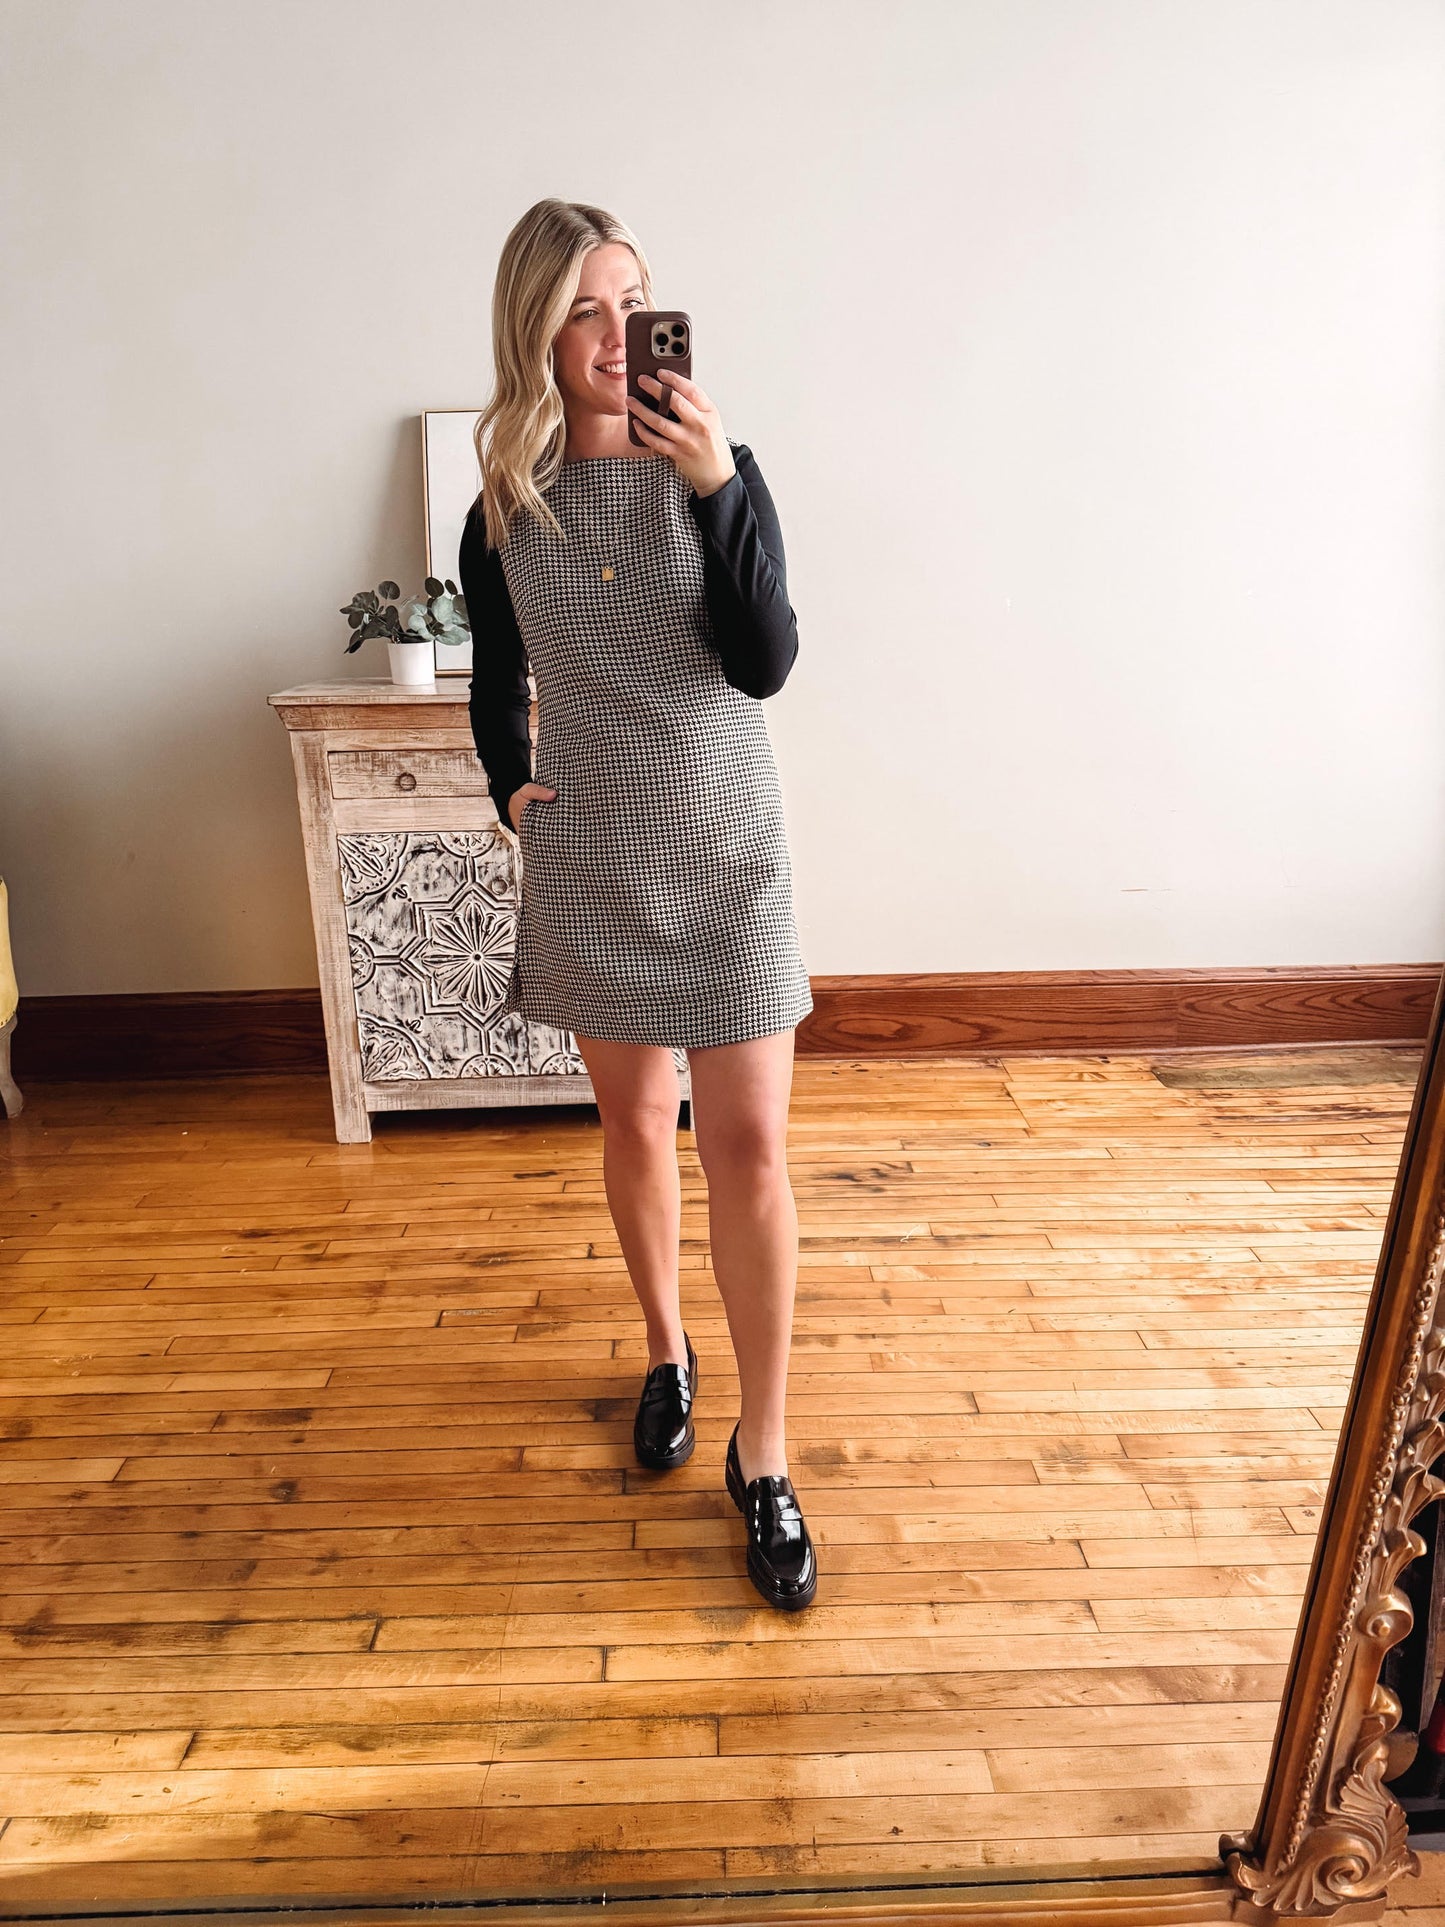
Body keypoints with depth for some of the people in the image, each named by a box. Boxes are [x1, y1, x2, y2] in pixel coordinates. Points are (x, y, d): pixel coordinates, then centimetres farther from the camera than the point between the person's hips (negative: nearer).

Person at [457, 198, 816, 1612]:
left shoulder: (713, 468, -2)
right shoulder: (505, 510, 4)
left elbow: (765, 664, -15)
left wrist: (719, 486, -23)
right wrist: (509, 785, 2)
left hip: (723, 852, -2)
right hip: (589, 856, 2)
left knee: (747, 1145, -3)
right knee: (633, 1122, 14)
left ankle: (761, 1456, 13)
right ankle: (666, 1353, 39)